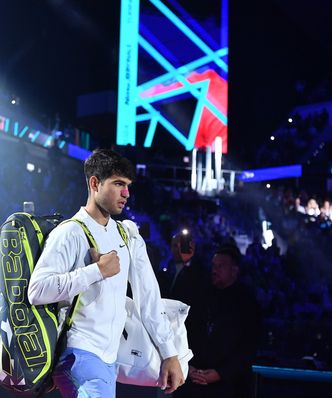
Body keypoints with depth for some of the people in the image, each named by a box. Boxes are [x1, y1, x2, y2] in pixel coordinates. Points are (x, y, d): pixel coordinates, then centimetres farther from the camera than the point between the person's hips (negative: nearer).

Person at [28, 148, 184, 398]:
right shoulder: (70, 234, -8)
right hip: (81, 355, -7)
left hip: (109, 359, 7)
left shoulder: (128, 236, 13)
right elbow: (37, 291, -19)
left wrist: (170, 354, 7)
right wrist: (98, 270, -18)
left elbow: (148, 296, 11)